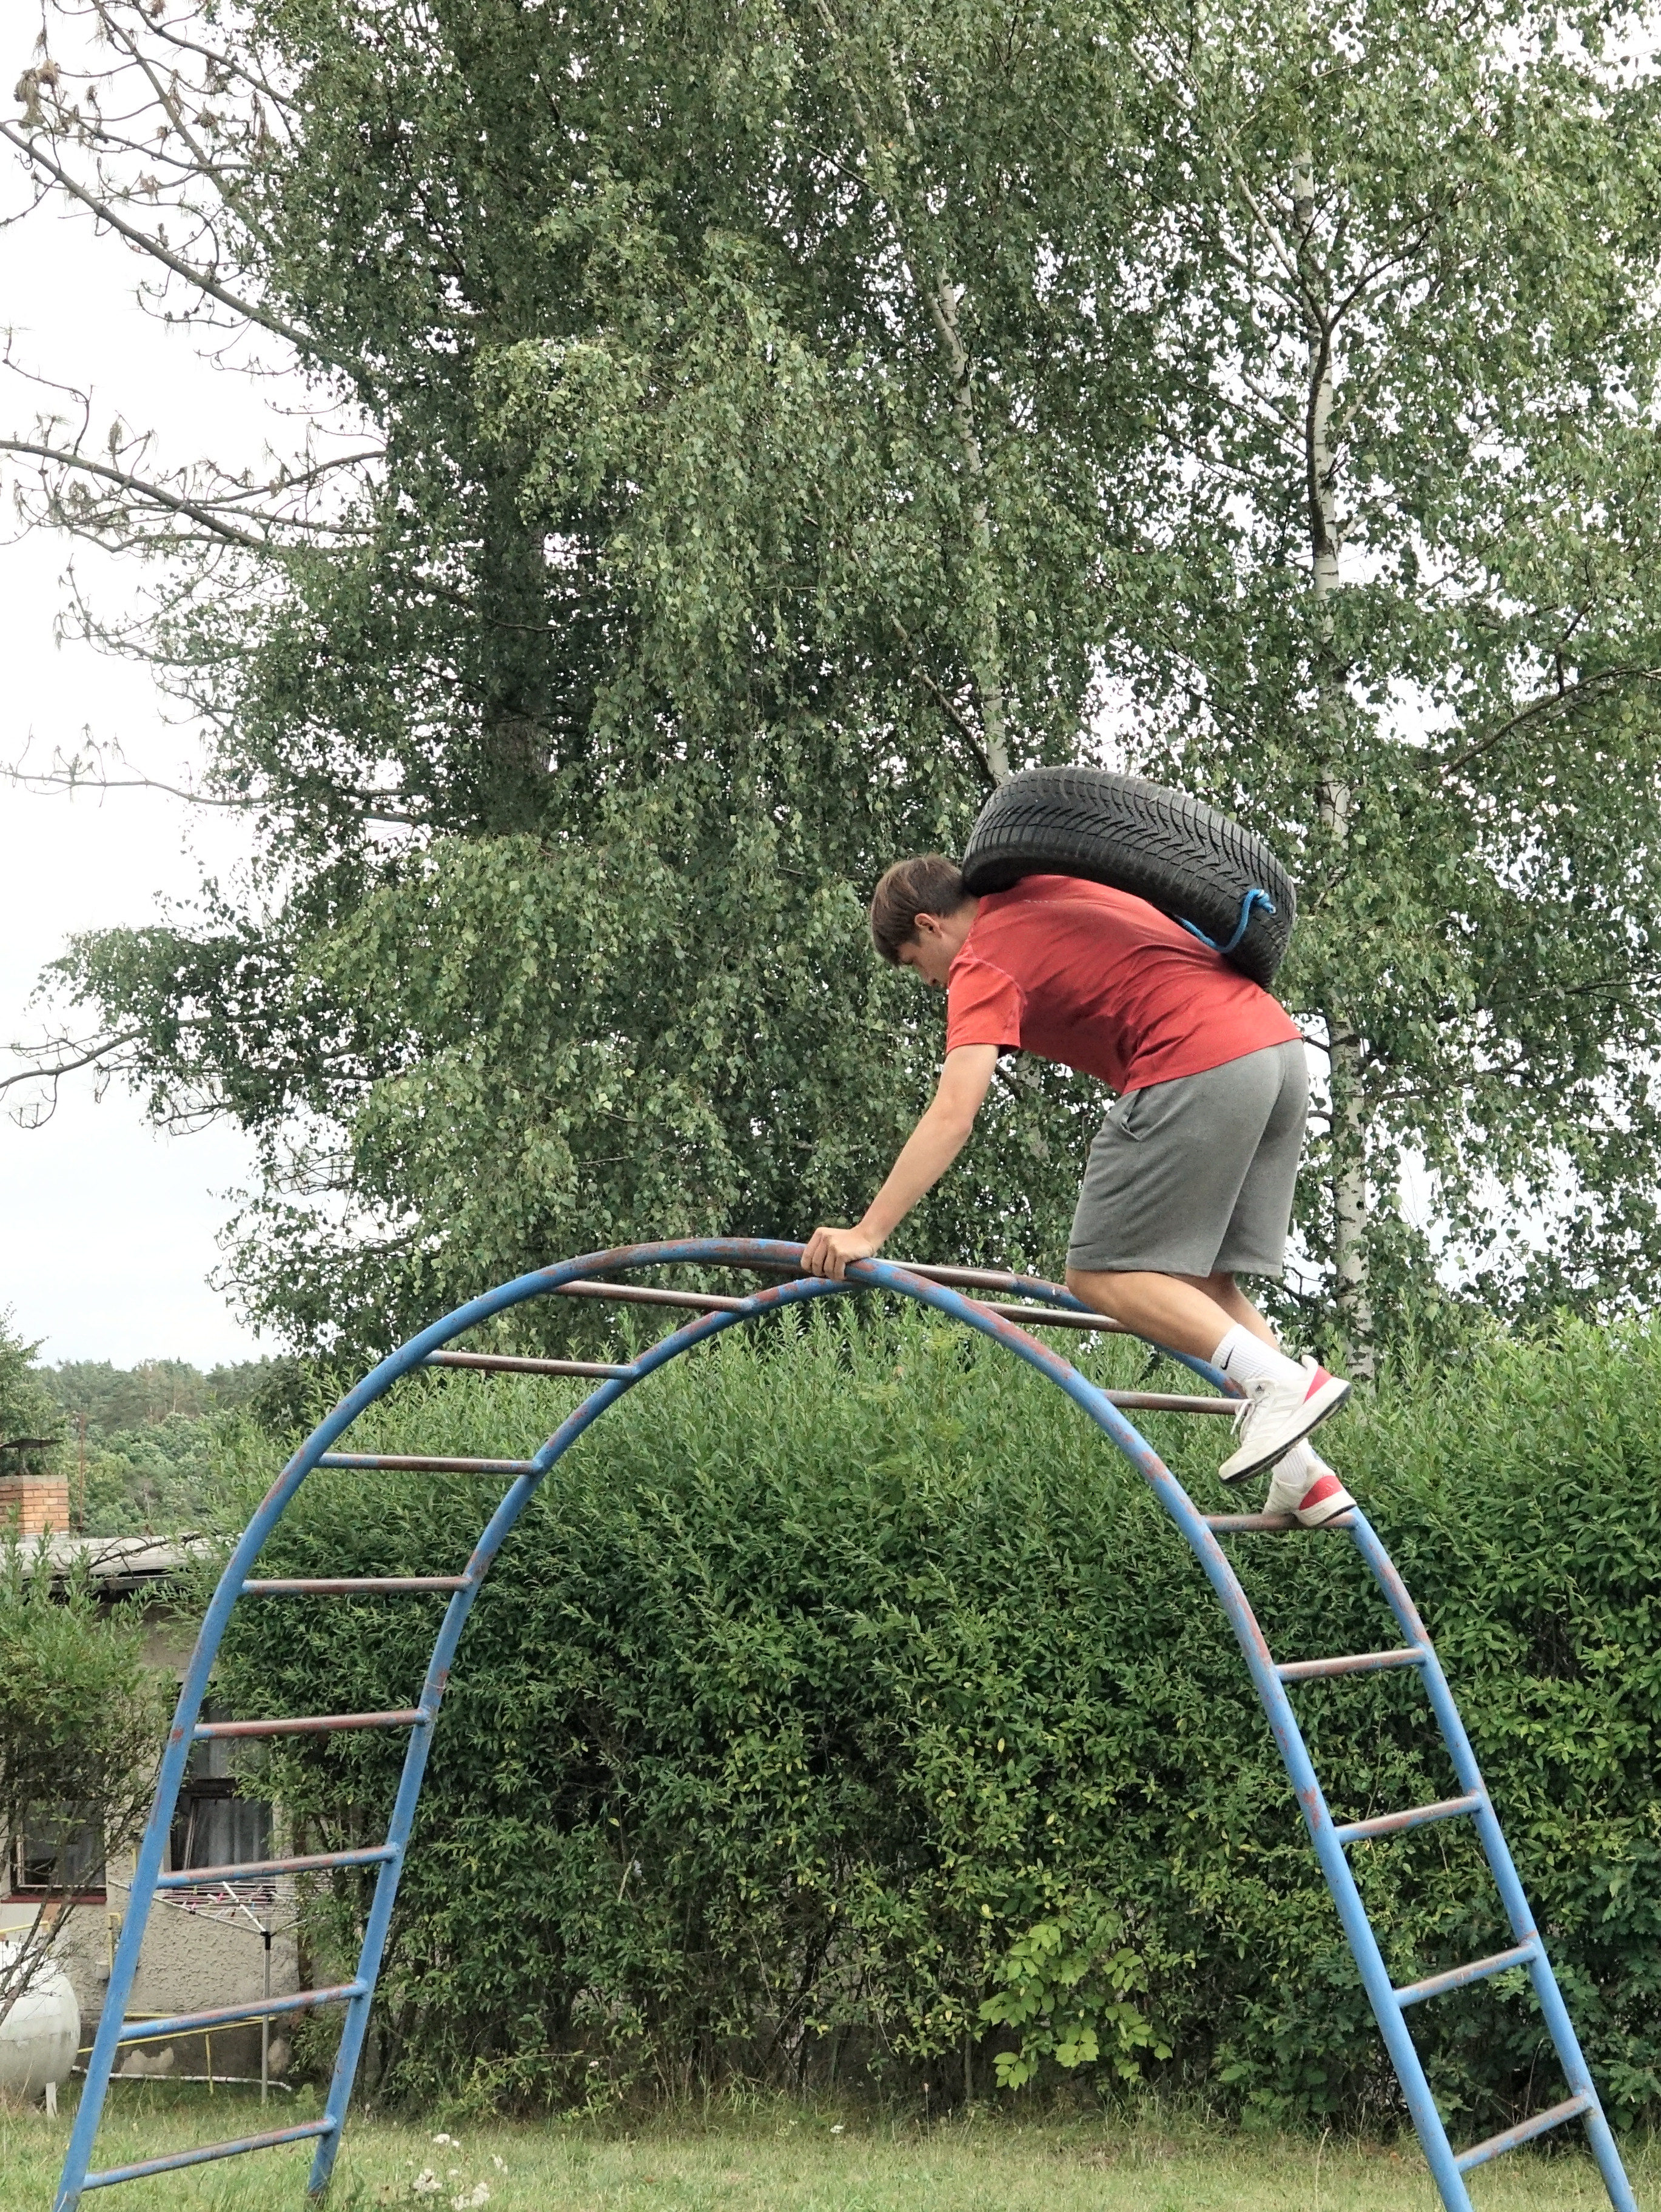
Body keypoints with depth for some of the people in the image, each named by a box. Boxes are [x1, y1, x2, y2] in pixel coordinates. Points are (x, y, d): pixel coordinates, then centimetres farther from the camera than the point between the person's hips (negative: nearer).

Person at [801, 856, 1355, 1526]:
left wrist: (867, 1233, -14)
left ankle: (1280, 1381, -17)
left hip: (1197, 1068, -9)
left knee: (1099, 1274, -3)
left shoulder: (984, 961, 1)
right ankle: (1303, 1477, 5)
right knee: (1203, 1279, 14)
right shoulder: (1050, 889, 24)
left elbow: (951, 1117, -12)